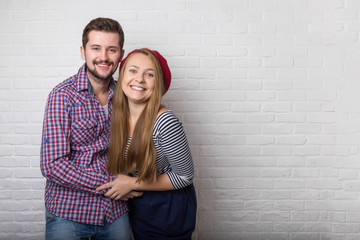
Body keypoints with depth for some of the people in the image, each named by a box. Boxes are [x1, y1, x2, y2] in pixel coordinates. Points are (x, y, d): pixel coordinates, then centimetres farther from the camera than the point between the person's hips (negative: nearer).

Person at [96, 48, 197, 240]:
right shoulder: (119, 116, -9)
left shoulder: (165, 122, -28)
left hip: (169, 210, -5)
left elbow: (185, 177, -19)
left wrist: (132, 183, -18)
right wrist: (117, 184, -9)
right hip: (137, 207, 5)